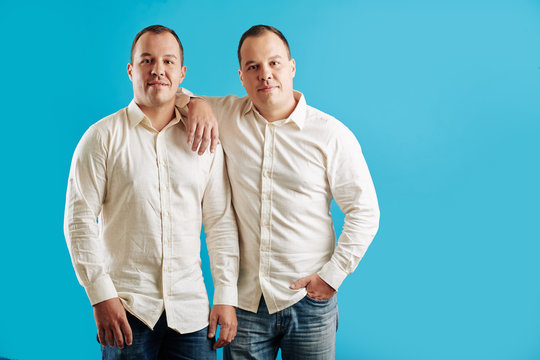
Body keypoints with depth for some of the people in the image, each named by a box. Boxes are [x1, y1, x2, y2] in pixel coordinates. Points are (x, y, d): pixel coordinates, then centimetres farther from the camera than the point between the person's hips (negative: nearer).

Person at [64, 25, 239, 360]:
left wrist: (226, 295, 2)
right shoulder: (103, 136, -1)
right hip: (126, 308, -2)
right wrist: (102, 295, -10)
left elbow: (221, 221, 7)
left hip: (191, 308, 2)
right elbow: (79, 219, -4)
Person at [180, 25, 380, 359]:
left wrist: (333, 274, -7)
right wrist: (195, 103, -7)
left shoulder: (331, 134, -5)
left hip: (309, 300, -1)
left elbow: (364, 212, -2)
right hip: (244, 299, 2)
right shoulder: (225, 116, 2)